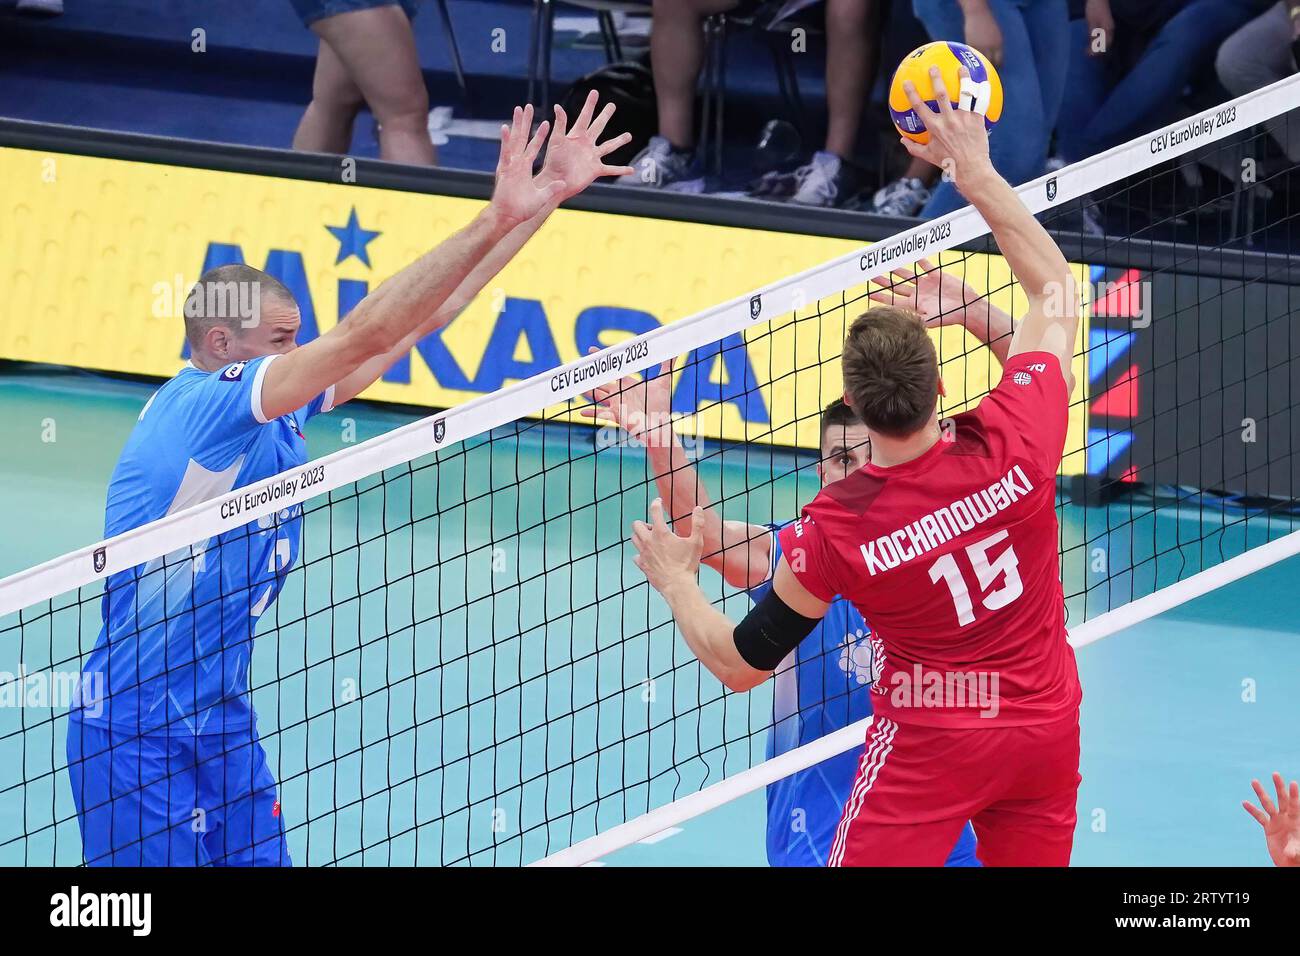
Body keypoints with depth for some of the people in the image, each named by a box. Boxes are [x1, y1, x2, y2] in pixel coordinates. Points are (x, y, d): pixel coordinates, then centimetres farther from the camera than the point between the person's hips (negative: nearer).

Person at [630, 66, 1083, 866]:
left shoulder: (835, 531, -21)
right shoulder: (1016, 443, -17)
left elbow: (741, 664, -7)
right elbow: (1056, 287, 2)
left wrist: (676, 583, 10)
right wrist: (976, 173, 6)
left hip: (930, 743, -4)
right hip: (1047, 731, 4)